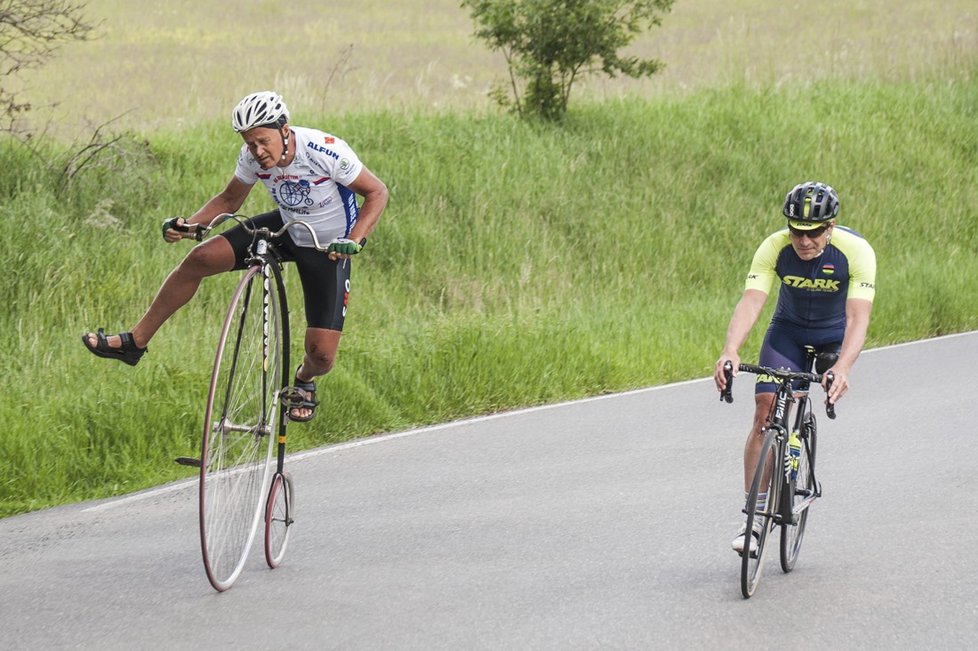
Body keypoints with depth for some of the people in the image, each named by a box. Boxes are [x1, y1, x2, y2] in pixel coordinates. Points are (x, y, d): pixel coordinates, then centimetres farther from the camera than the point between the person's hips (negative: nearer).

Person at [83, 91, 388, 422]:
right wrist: (187, 224, -15)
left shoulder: (326, 152, -32)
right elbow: (230, 199, 2)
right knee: (200, 258, -14)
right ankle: (135, 342, -1)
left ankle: (305, 380, 30)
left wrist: (354, 240, -36)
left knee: (322, 354, -12)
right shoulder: (252, 157, -16)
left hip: (327, 247, -4)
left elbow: (377, 192, -21)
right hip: (286, 228, 4)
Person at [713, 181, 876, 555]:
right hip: (788, 332, 0)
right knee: (766, 411, -15)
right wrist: (730, 352, -50)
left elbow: (858, 317, -38)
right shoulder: (775, 247, -25)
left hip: (835, 338, 0)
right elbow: (751, 302, -33)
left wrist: (843, 368, -54)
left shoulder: (856, 251, -30)